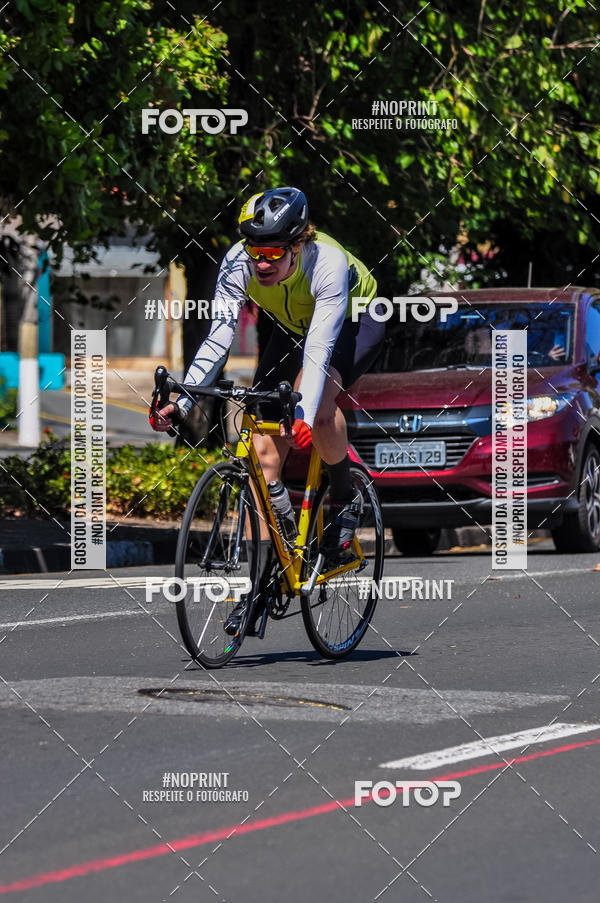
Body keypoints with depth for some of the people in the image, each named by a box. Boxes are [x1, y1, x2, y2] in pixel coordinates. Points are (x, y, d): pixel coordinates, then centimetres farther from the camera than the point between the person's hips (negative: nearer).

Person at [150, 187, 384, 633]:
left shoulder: (327, 264, -39)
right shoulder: (239, 263, -28)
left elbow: (318, 350, -45)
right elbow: (218, 337, -29)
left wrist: (306, 416, -57)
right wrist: (181, 401, -39)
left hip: (356, 320, -5)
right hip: (292, 328, 5)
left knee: (317, 401, -36)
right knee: (267, 448, -8)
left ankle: (346, 497, -9)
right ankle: (261, 581, -4)